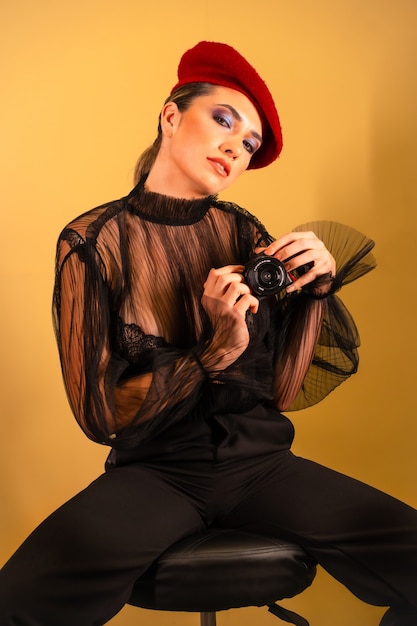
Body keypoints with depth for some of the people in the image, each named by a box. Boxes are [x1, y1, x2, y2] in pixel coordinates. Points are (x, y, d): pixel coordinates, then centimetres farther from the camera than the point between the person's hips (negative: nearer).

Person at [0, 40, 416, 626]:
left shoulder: (243, 232, 4)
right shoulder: (93, 242, -5)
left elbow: (284, 391, 1)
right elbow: (99, 414, -9)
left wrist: (316, 286, -11)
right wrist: (218, 351, -19)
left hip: (259, 462, 3)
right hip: (155, 471, -2)